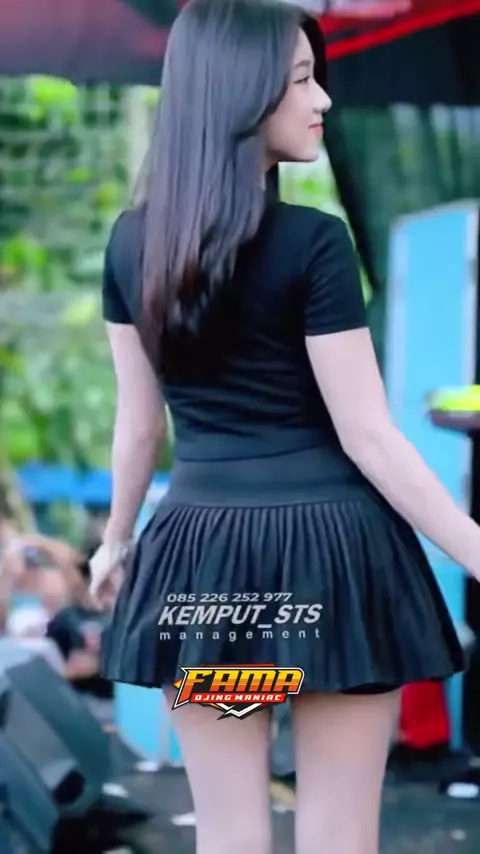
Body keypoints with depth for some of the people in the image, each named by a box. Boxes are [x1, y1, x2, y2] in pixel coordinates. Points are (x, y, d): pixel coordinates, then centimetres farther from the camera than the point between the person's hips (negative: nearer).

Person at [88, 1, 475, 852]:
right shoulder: (313, 243, -13)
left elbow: (138, 417, 11)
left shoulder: (133, 240, 3)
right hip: (329, 547, -5)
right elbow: (367, 437, -13)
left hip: (199, 553, 5)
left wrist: (116, 538, 27)